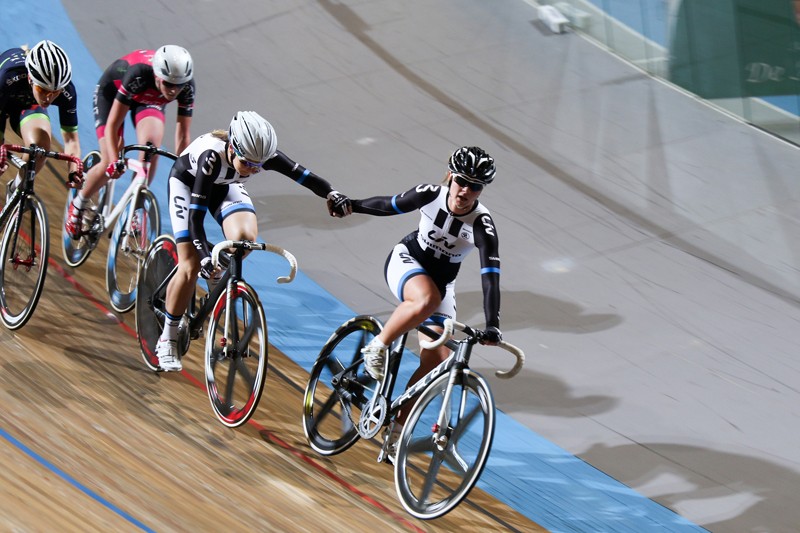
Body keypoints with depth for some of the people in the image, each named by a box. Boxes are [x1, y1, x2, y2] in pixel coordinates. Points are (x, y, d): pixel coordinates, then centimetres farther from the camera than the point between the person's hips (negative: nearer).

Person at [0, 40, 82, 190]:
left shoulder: (67, 92, -33)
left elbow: (71, 138, -25)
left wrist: (75, 172, -41)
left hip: (28, 104, 2)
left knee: (40, 145, -25)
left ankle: (15, 189, 1)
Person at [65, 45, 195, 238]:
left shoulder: (187, 86, -31)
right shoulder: (139, 74, -42)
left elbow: (183, 135, -23)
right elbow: (112, 124, -37)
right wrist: (114, 161, -47)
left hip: (149, 100, 3)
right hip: (112, 91, -3)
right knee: (109, 166, -14)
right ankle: (77, 206, 15)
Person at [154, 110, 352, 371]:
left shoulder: (263, 155, -30)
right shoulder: (212, 156, -41)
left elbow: (303, 175, -34)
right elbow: (195, 214, -41)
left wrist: (332, 194, -52)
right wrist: (205, 257, -50)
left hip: (226, 185, 4)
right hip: (187, 181, -4)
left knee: (246, 237, -26)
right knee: (191, 267, -12)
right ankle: (167, 340, 4)